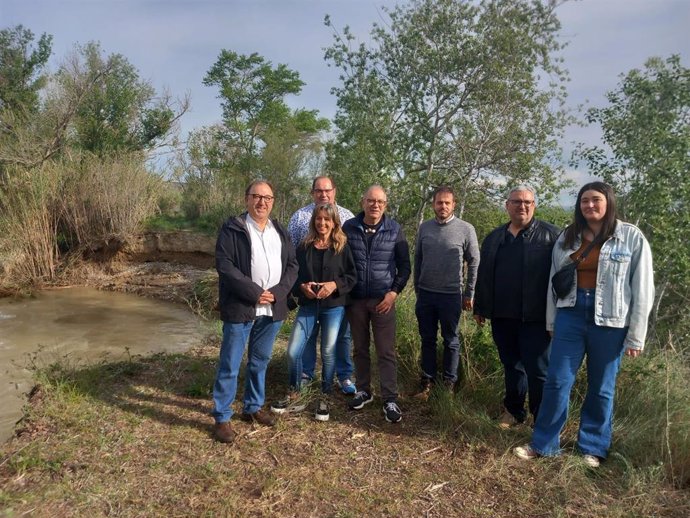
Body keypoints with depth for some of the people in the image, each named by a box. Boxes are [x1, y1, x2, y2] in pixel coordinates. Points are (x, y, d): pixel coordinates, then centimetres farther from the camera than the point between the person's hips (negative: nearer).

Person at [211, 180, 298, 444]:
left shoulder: (279, 231, 12)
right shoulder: (232, 229, -5)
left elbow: (292, 264, 9)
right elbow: (224, 265, -13)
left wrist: (277, 292, -8)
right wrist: (254, 292, -18)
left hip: (272, 309, 5)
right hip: (240, 308, -5)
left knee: (260, 361, 17)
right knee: (230, 365, 2)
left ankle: (253, 408, 33)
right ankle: (222, 417, 15)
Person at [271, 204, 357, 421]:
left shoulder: (342, 247, -2)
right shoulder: (304, 246, 2)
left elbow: (352, 276, -1)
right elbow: (293, 274, 6)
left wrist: (334, 285, -17)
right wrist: (302, 287, -13)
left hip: (334, 307, -2)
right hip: (307, 307, 2)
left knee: (328, 353, 5)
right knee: (293, 351, -2)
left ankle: (325, 399, 23)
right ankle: (294, 397, 19)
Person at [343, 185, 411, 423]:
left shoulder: (394, 230, -2)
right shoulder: (349, 228, -2)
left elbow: (404, 266, 2)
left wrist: (394, 292, -7)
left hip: (383, 300, -1)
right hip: (355, 299, 2)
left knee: (386, 351, 1)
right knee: (360, 349, 12)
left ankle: (390, 400, 8)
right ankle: (363, 391, 27)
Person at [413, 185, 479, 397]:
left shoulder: (466, 229, -6)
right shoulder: (424, 227, 4)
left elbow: (474, 263, -2)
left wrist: (469, 294, -1)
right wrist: (417, 289, 12)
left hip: (451, 295, -3)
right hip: (425, 294, 3)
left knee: (451, 341, 9)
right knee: (427, 340, 11)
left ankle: (449, 383, 21)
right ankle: (427, 381, 23)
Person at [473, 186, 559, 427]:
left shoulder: (550, 234, -2)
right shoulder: (494, 237, 13)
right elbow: (483, 275, 17)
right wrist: (479, 308, 16)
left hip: (535, 317, -4)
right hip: (501, 316, 5)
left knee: (538, 370, 1)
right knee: (511, 366, 17)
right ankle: (514, 410, 33)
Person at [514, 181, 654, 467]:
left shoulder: (632, 237, -4)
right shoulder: (567, 237, 6)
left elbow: (642, 289, -4)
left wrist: (635, 336, -5)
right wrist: (552, 321, 10)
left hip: (609, 321, -2)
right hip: (570, 315, 3)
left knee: (601, 388, 10)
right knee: (557, 381, 4)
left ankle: (592, 448, 28)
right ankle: (543, 444, 18)